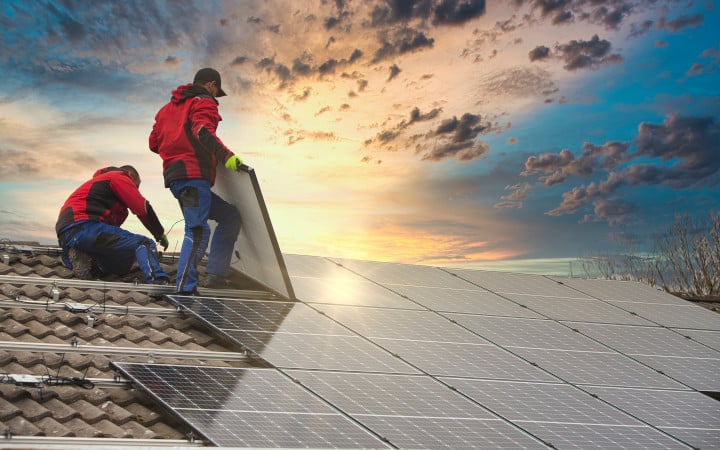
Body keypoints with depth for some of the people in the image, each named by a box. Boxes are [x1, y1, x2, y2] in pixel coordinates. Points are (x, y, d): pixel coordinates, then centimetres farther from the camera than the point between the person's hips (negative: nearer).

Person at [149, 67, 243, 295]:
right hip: (193, 175, -9)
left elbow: (154, 142, 25)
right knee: (198, 231, -17)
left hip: (174, 176, 9)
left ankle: (215, 275, 7)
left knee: (230, 215, 14)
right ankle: (184, 288, -28)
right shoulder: (204, 102, 3)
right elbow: (203, 131, -18)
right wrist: (226, 155, -27)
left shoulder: (168, 107, 29)